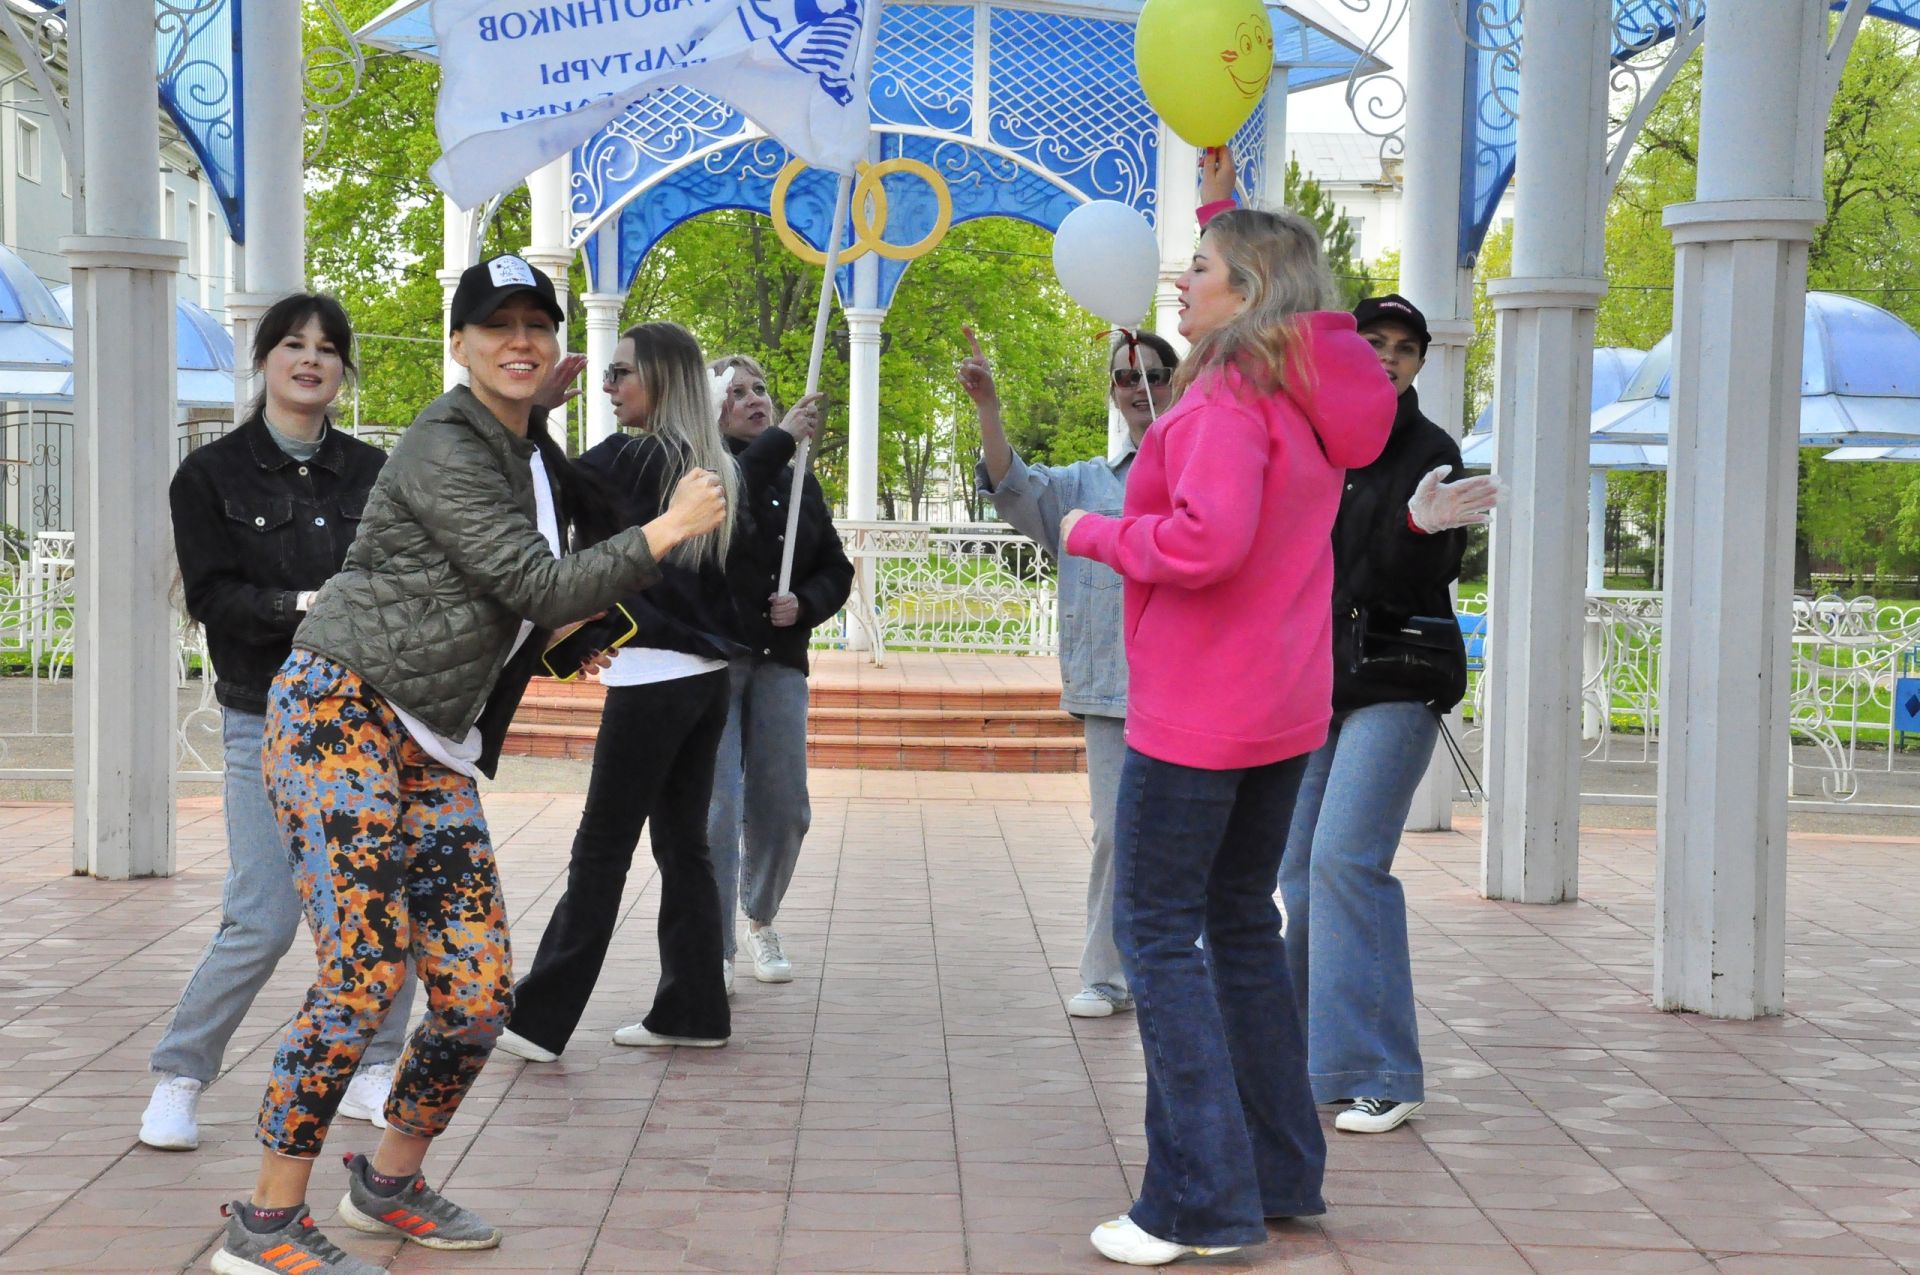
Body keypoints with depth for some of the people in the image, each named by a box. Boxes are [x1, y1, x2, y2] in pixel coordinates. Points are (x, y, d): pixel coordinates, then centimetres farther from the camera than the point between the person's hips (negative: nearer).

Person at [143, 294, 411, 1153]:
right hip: (266, 720, -2)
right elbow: (211, 595, -6)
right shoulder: (210, 475, 3)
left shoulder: (373, 473, 8)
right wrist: (304, 608, -20)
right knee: (263, 922, -8)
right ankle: (178, 1078, 11)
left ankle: (370, 1070, 19)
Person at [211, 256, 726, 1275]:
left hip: (432, 749, 8)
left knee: (479, 991, 2)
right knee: (365, 976, -13)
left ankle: (390, 1184, 24)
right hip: (339, 714, -8)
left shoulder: (533, 454, 15)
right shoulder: (443, 447, -11)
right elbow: (538, 587, -16)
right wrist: (671, 531, -10)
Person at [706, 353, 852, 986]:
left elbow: (836, 568, 16)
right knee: (715, 809, -8)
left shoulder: (796, 478, 13)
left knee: (783, 807, 9)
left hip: (778, 660, 5)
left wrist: (806, 604, -6)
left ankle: (759, 919, 32)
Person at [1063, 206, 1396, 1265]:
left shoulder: (1230, 395, -17)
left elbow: (1207, 539, -30)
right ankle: (1282, 1173, 23)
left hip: (1196, 710, -9)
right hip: (1284, 707, 9)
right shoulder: (1313, 400, 11)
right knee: (1241, 922, 17)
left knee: (1157, 929, -3)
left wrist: (1097, 533, -13)